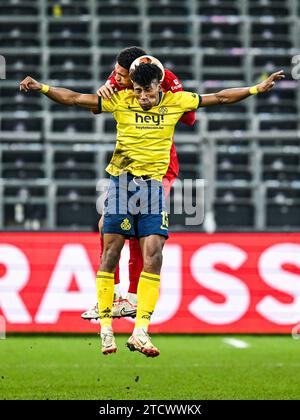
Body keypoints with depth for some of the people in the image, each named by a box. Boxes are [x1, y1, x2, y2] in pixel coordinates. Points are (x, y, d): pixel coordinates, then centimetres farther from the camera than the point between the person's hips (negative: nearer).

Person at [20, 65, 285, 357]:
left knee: (153, 257, -9)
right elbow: (74, 98, 0)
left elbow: (220, 98, 11)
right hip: (121, 182, -1)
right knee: (110, 254, -4)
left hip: (153, 185, 1)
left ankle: (140, 332, -7)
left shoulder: (176, 101, 5)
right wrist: (42, 88, -10)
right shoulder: (120, 101, 0)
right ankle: (105, 329, 5)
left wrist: (257, 88, 8)